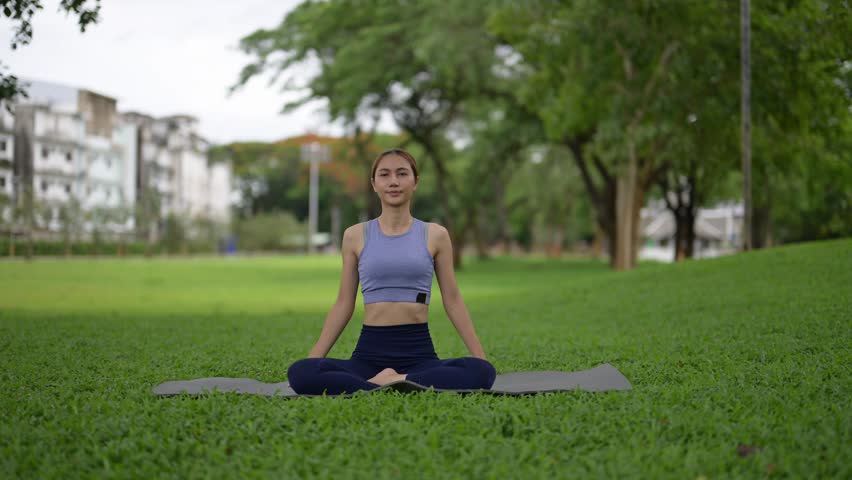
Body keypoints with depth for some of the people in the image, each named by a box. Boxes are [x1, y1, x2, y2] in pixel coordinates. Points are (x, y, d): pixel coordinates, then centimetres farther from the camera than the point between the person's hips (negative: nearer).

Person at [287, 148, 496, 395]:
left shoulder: (435, 235, 6)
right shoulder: (356, 236, 8)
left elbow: (452, 300, 8)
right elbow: (344, 304, 11)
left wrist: (481, 356, 3)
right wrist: (314, 357, 4)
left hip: (418, 350, 0)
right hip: (370, 350, 0)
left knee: (481, 372, -31)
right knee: (300, 373, -29)